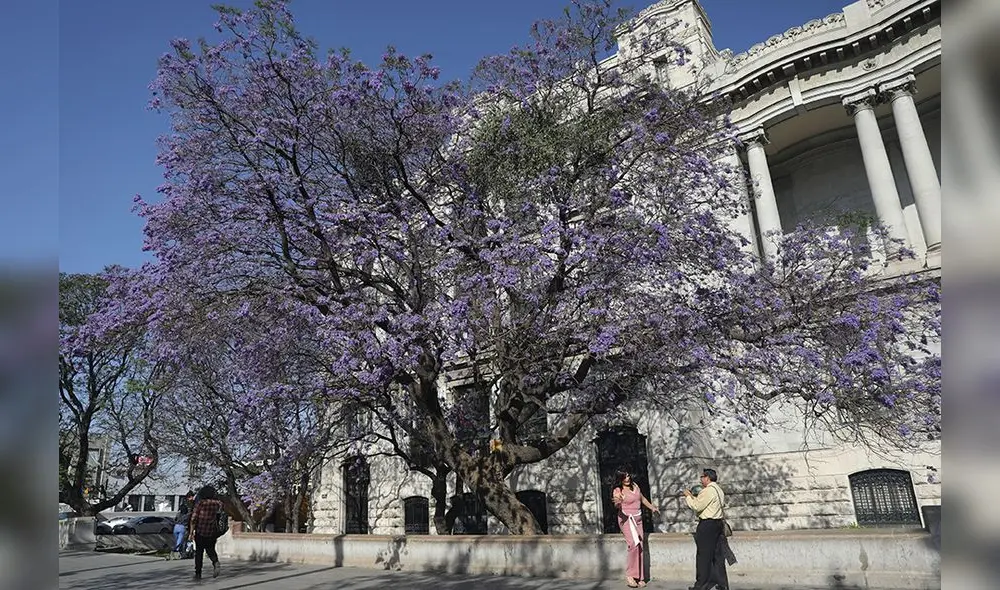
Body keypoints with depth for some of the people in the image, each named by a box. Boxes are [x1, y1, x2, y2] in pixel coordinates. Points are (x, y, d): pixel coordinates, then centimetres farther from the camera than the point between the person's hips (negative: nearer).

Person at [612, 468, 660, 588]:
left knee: (639, 547, 4)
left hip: (638, 519, 7)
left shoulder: (634, 485, 5)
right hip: (626, 519, -6)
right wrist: (618, 502, -52)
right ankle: (629, 575, -13)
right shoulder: (618, 491, -13)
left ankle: (639, 577, 13)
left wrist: (652, 507, 30)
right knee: (634, 544, -23)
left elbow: (642, 498, 23)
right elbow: (617, 506, -30)